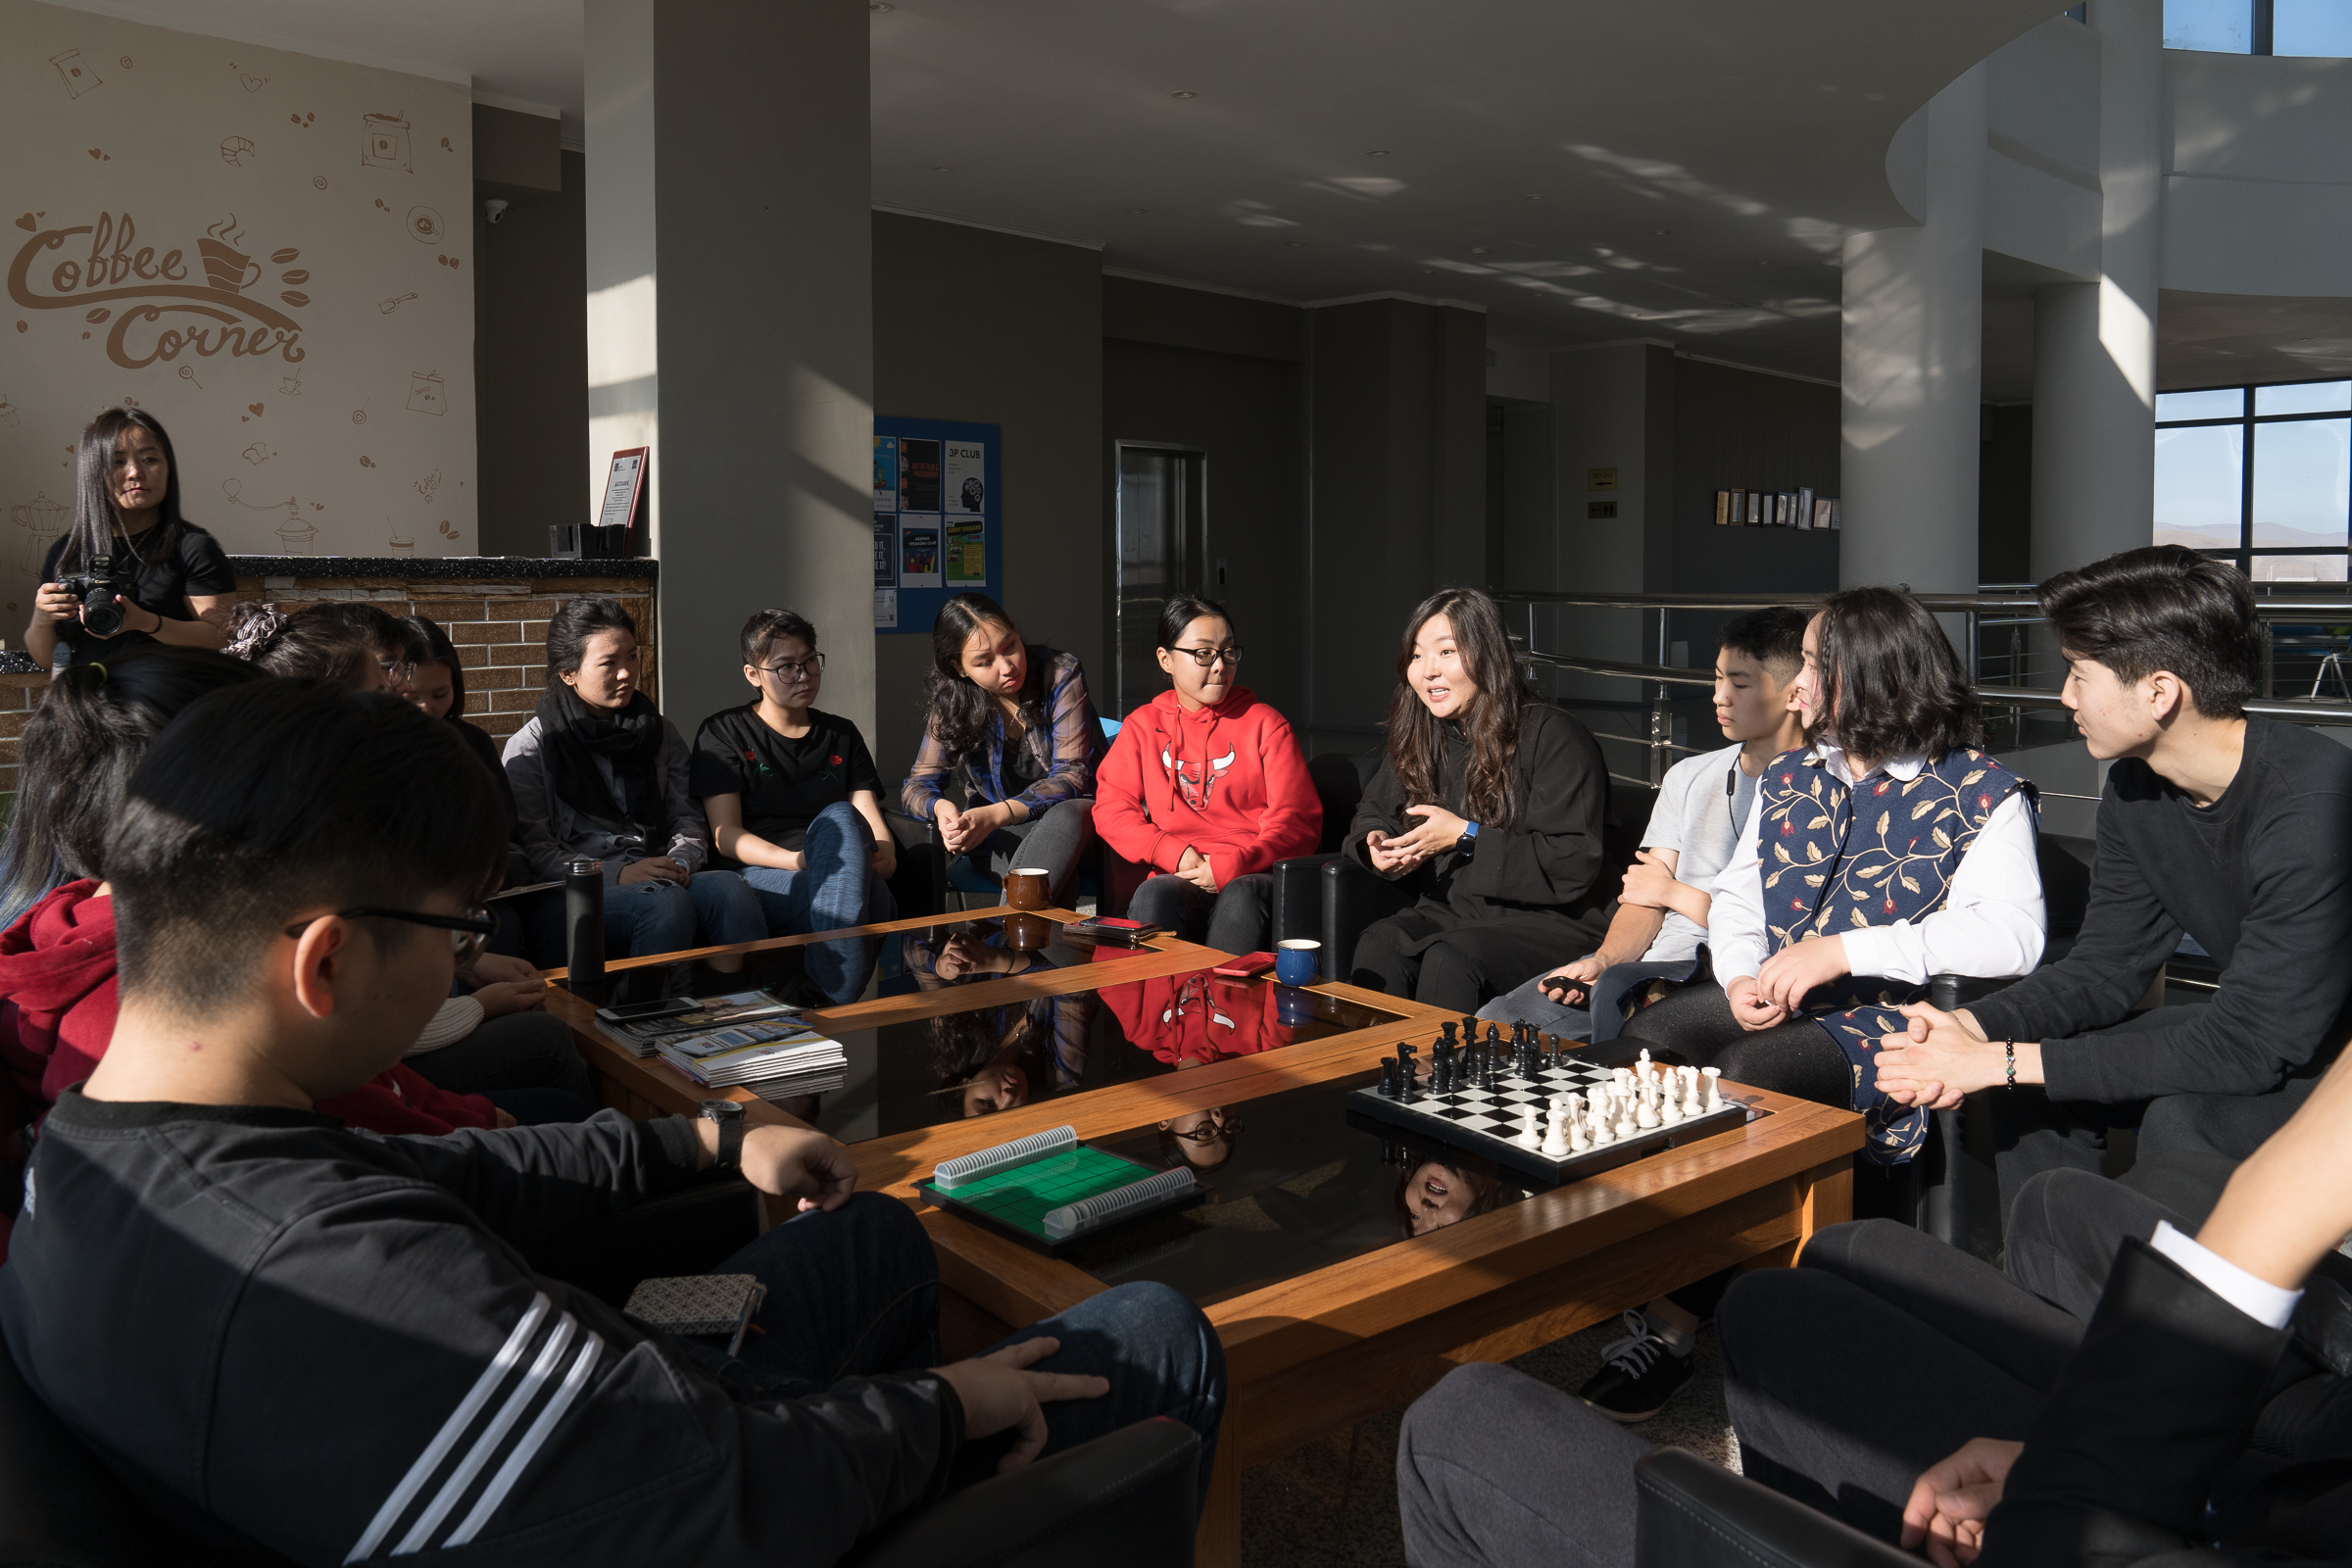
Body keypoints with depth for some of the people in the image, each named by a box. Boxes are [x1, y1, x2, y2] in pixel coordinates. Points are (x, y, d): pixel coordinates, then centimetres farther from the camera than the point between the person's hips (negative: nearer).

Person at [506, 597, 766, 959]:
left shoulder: (660, 733, 19)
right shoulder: (530, 747, 7)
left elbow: (687, 819, 16)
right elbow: (534, 852, -2)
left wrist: (679, 863, -7)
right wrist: (618, 874, -16)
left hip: (657, 879, 4)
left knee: (729, 887, -32)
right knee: (667, 902, -37)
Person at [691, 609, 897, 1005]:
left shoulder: (841, 734, 23)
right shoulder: (724, 732, 11)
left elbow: (871, 819, 13)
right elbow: (725, 835, 0)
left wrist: (885, 855, -14)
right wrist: (800, 860, -18)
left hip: (850, 879, 3)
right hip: (758, 876, -3)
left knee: (838, 818, -35)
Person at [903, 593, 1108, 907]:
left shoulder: (1060, 673, -12)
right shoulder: (950, 700, -4)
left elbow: (1071, 775, -16)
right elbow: (918, 784, 1)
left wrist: (995, 815, -31)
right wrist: (941, 807, -27)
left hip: (1073, 820, -1)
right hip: (998, 835, 1)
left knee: (1066, 816, -39)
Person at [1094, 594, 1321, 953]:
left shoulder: (1266, 724, 13)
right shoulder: (1142, 726, 18)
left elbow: (1298, 821, 5)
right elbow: (1111, 808, 8)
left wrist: (1232, 865, -12)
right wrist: (1174, 854, -9)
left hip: (1253, 876, -1)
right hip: (1178, 878, 1)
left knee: (1240, 896, -35)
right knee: (1153, 896, -34)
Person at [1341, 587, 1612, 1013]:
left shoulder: (1554, 737, -9)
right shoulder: (1418, 737, 12)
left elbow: (1574, 867, -16)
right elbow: (1373, 816, 25)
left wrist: (1467, 836, -18)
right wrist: (1376, 847, -1)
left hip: (1547, 921, -5)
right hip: (1447, 912, 5)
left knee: (1450, 958, -34)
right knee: (1379, 943, -27)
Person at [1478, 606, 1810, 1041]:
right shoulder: (1688, 777, 19)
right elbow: (1644, 900, 14)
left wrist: (1676, 894, 1)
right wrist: (1602, 960, -7)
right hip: (1661, 960, 6)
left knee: (1618, 989, -36)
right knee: (1496, 1021, -14)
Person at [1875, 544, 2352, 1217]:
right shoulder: (2135, 790, -4)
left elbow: (2248, 1042, -31)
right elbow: (2108, 966, 2)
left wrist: (2007, 1060, -29)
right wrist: (1973, 1027, -18)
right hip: (2254, 1032, 8)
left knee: (2182, 1121, -30)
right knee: (2037, 1088, -2)